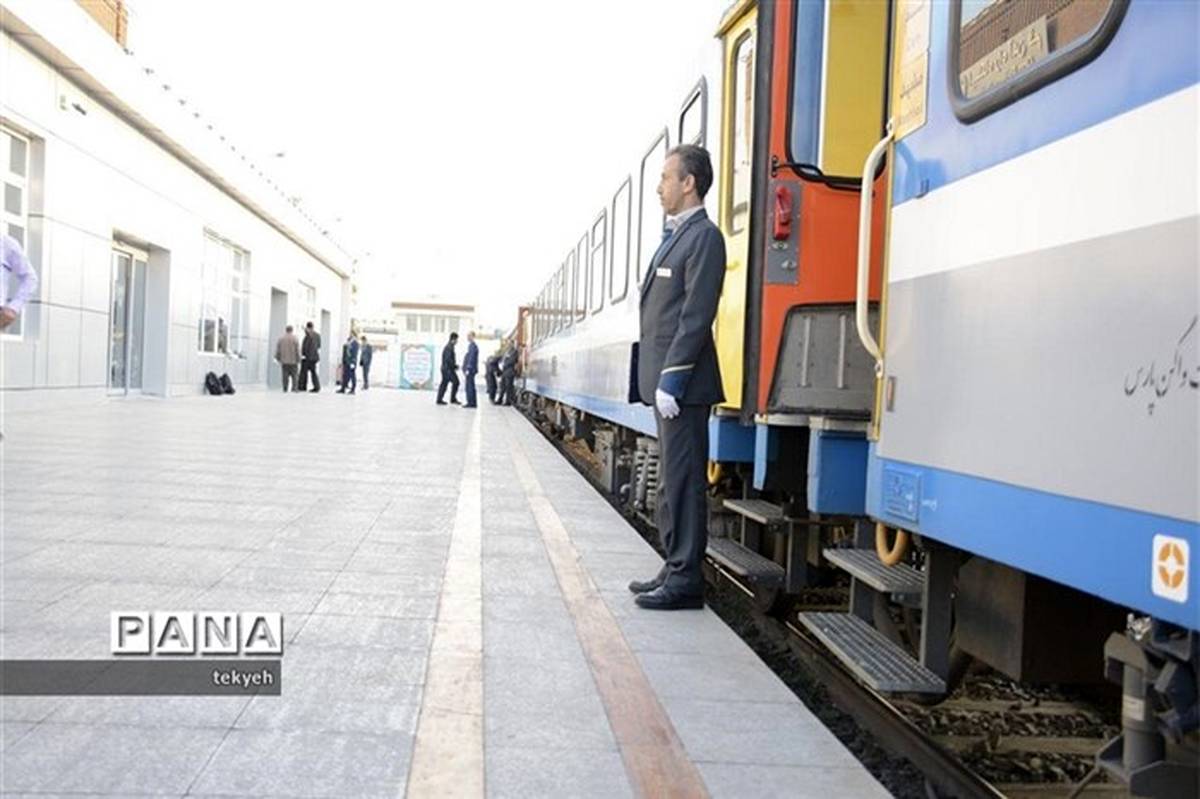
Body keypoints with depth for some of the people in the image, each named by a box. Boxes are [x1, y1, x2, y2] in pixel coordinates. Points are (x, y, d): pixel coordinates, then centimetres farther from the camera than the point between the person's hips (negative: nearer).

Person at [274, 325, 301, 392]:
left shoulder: (281, 338, 4)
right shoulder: (295, 339, -4)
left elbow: (277, 350, 5)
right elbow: (298, 351, -6)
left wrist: (278, 359, 14)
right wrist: (298, 361, 0)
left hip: (284, 361, 2)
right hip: (293, 361, -2)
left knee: (285, 375, 4)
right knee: (294, 375, 4)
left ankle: (285, 389, 1)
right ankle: (294, 387, -3)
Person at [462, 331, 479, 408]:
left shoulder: (472, 345, -14)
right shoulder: (471, 345, 17)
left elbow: (471, 358, -19)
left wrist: (468, 369, -21)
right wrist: (465, 369, 20)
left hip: (470, 370, -10)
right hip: (470, 370, 10)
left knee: (469, 386, -9)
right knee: (470, 387, 11)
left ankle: (471, 403, -8)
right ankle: (472, 403, 15)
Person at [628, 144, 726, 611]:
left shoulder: (703, 237, -11)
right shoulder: (676, 236, 19)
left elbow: (696, 317, -18)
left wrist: (671, 381, -20)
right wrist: (659, 380, 15)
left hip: (683, 385, -10)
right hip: (665, 381, 10)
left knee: (682, 482, -5)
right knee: (671, 481, 15)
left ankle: (686, 581, 3)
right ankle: (674, 568, 25)